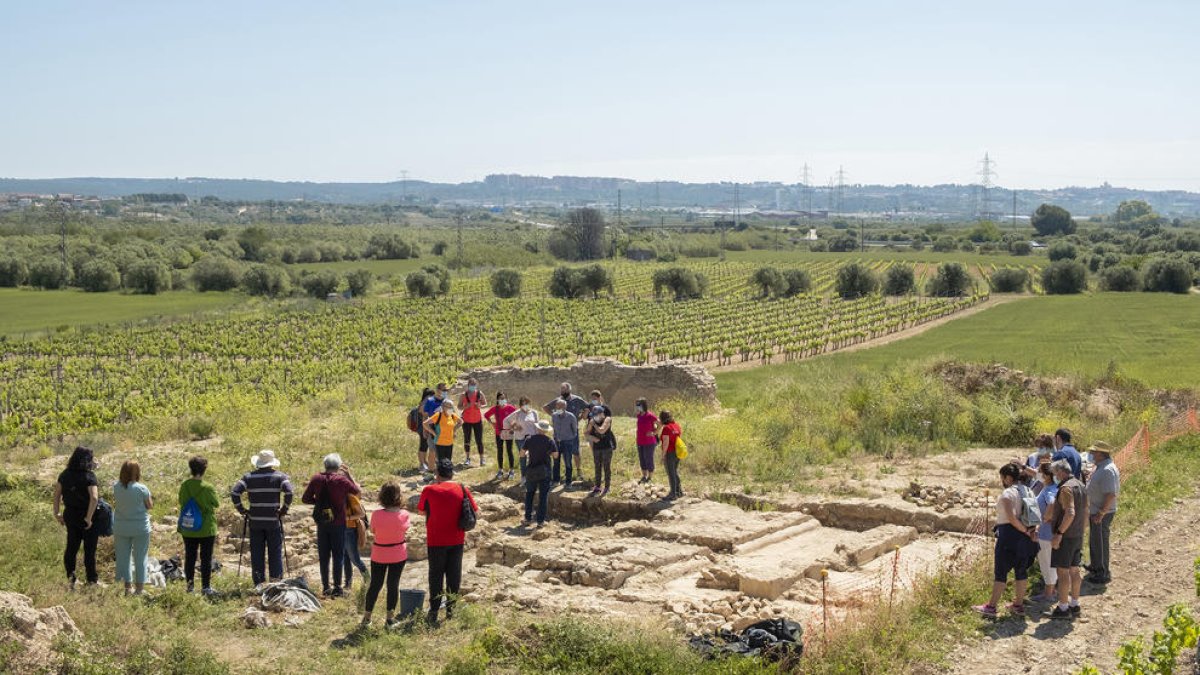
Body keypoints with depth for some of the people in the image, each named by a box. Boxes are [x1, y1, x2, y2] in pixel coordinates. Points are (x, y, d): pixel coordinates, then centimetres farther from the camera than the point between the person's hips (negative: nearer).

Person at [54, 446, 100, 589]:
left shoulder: (65, 474, -1)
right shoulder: (89, 476, -19)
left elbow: (57, 493, 4)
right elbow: (94, 498, -29)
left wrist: (57, 513, 11)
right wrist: (89, 518, -21)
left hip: (70, 515, 5)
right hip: (87, 517, -5)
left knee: (71, 546, 17)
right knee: (89, 549, 8)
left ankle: (70, 576, 18)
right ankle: (92, 580, 19)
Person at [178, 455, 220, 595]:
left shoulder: (184, 486, -4)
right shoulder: (208, 488, -15)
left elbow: (181, 504, 5)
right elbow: (216, 504, -3)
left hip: (188, 530, 3)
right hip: (206, 529, -3)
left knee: (189, 557, 13)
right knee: (206, 558, 5)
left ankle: (190, 585, 17)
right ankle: (206, 587, 8)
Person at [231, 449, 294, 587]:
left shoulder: (249, 477, 2)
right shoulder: (280, 476, -3)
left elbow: (234, 493, -8)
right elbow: (289, 493, -17)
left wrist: (242, 510, 1)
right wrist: (284, 510, -5)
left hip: (255, 521, 1)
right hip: (274, 522, -1)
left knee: (257, 553, 9)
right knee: (275, 553, 7)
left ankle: (258, 583, 12)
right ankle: (276, 584, 8)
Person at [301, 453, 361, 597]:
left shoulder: (316, 479, -2)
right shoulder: (342, 479, -12)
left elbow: (305, 499, 2)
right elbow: (357, 490, 3)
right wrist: (349, 474, 8)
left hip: (321, 522, 3)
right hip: (338, 523, -3)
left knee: (324, 556, 11)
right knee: (338, 556, 3)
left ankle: (325, 587, 14)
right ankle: (337, 587, 2)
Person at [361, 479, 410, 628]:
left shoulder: (377, 515, -21)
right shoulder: (404, 515, -18)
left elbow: (372, 530, -4)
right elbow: (405, 531, -2)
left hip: (379, 555, 0)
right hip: (398, 554, 0)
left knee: (375, 584, 13)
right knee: (393, 584, 10)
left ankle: (367, 617, 23)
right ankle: (390, 618, 15)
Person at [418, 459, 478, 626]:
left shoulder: (429, 490, -10)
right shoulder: (462, 489, -5)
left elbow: (421, 510, 5)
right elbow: (475, 512, 1)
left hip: (436, 540, -2)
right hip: (457, 540, 2)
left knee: (436, 575, 7)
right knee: (454, 574, 13)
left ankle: (434, 612, 5)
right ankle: (450, 608, 18)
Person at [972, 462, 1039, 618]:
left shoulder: (1007, 493, -15)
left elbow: (1011, 518, -24)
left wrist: (1026, 531, -15)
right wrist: (1033, 530, -1)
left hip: (1009, 535, -8)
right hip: (1023, 539, 8)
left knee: (1000, 571, -2)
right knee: (1021, 570, 13)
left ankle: (991, 607, 3)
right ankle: (1019, 605, 21)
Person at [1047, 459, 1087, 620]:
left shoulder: (1066, 488, -19)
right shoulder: (1080, 486, 12)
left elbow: (1070, 513, -28)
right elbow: (1085, 511, 19)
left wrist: (1059, 533, -25)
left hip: (1066, 536, -10)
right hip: (1078, 535, 10)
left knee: (1062, 571, -4)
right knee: (1074, 570, 15)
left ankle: (1063, 608, -2)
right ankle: (1074, 604, 23)